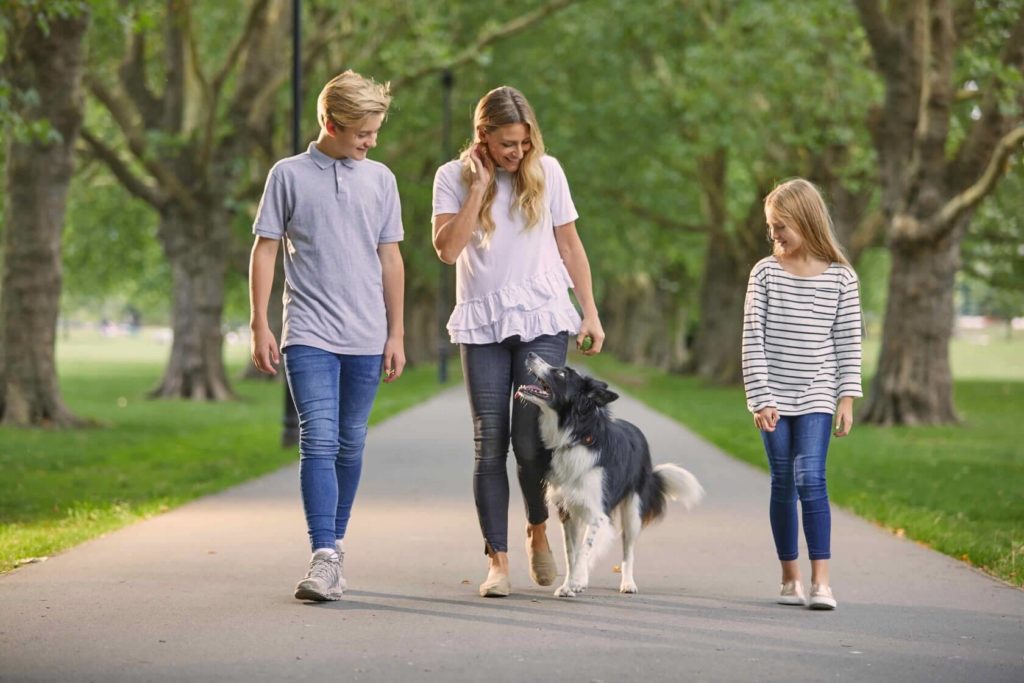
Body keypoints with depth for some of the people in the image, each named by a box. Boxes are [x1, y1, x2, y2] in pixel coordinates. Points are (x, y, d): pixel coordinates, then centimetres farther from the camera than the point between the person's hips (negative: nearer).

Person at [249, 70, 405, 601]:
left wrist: (396, 333, 11)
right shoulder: (289, 175, 2)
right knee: (319, 442, -13)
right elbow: (265, 251, 3)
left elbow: (390, 259, 13)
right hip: (310, 335, -3)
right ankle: (324, 557, -17)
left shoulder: (380, 179, 10)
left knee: (350, 445, 9)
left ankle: (335, 542, 21)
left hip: (366, 338, 3)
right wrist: (260, 327, -2)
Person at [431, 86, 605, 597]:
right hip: (482, 325, 0)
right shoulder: (453, 177, 1)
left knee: (531, 441, -8)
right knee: (490, 446, -2)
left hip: (542, 322, 0)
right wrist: (479, 187, -12)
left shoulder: (546, 171, 4)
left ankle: (538, 532, 19)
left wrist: (591, 313, 5)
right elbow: (447, 250, -10)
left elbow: (569, 245, 9)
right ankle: (497, 561, 3)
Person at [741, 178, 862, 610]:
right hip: (773, 396, 2)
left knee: (810, 478, -14)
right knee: (783, 484, 5)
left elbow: (849, 343, 1)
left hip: (816, 395, -2)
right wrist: (761, 398, -9)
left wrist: (847, 399, -3)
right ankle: (790, 577, 14)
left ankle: (820, 581, -15)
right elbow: (753, 339, -3)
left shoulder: (841, 278, -2)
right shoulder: (765, 273, 0)